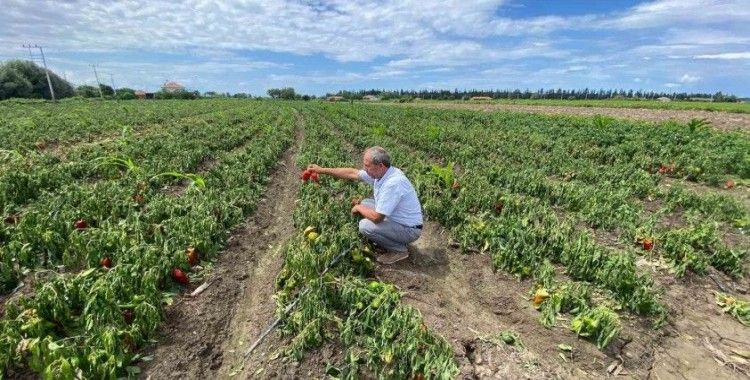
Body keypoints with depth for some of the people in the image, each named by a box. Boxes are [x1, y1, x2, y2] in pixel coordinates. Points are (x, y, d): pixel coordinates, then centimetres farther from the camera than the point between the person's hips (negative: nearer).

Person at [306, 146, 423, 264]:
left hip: (409, 229, -9)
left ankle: (399, 250, 0)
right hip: (395, 218, 9)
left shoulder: (393, 184, -34)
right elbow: (352, 173, 5)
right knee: (365, 203, 11)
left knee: (365, 226, -22)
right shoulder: (380, 172, -5)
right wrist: (322, 170, 5)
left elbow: (376, 217, -32)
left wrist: (358, 208, -11)